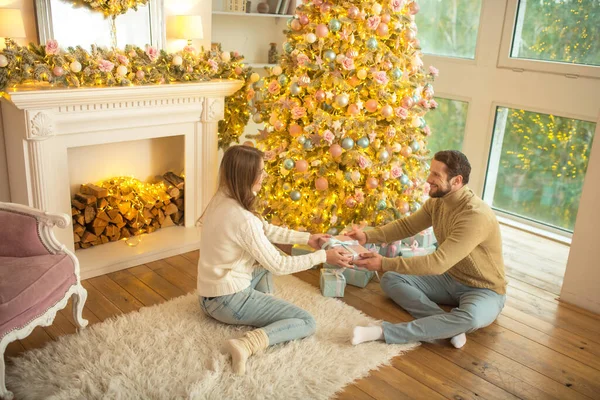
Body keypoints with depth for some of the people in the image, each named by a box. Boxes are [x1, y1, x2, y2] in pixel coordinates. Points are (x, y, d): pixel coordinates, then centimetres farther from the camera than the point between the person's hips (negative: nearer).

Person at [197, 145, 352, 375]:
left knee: (265, 261, 29)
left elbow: (266, 230, 12)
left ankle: (265, 307, 15)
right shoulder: (242, 218, -27)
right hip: (228, 301, -9)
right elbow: (279, 265, -18)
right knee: (307, 323, -6)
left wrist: (307, 238, 10)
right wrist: (323, 256, -10)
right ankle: (247, 344, -22)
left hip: (210, 295, 9)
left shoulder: (222, 200, 0)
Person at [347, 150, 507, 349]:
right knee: (390, 279, -7)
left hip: (484, 290, -7)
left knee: (471, 317, -42)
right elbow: (407, 225, 8)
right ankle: (449, 326, -22)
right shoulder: (437, 201, -6)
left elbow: (438, 262, -36)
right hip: (449, 279, 8)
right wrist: (368, 236, -8)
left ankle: (383, 331, -36)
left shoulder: (476, 215, -32)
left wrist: (384, 263, -34)